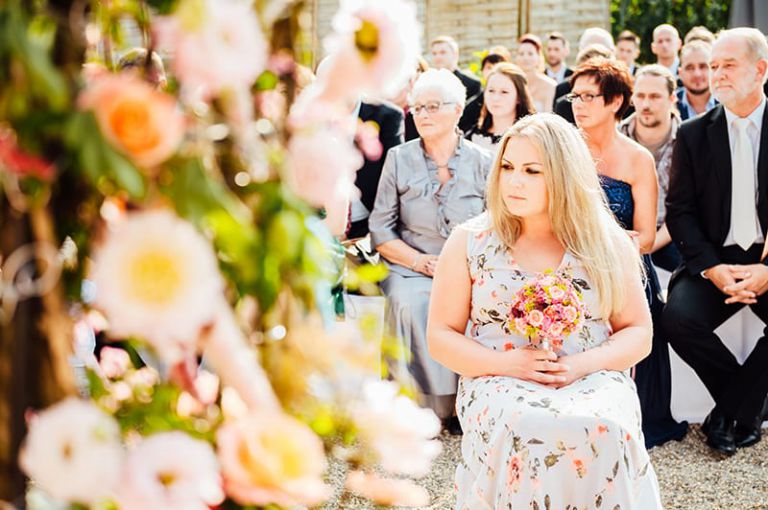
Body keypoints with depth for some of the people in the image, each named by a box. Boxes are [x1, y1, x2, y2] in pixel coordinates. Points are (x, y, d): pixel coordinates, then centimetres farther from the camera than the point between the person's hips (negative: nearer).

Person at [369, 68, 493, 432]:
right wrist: (419, 260, -12)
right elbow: (380, 229, 3)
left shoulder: (482, 163, 6)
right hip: (412, 267, 0)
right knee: (408, 303, -33)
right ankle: (428, 403, -21)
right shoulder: (398, 159, 6)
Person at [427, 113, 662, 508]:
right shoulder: (469, 243, 7)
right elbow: (440, 337, 6)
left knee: (606, 430, -33)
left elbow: (638, 333, 10)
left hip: (594, 381, 1)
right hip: (499, 382, -1)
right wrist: (509, 362, -12)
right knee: (530, 431, -35)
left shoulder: (608, 243, 8)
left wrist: (581, 364, -11)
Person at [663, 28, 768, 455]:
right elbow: (680, 211, 3)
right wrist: (712, 268, -13)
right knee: (678, 318, -25)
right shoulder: (694, 135, 5)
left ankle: (730, 413, -6)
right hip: (715, 261, 2)